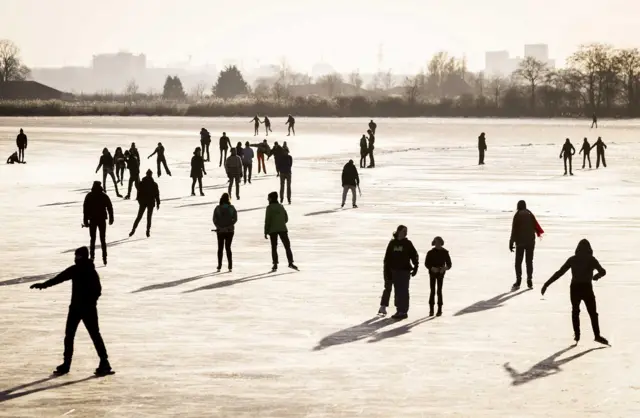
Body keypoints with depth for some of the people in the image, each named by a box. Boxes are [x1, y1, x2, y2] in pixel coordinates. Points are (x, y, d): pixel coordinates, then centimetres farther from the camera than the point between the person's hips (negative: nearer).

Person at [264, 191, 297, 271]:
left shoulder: (269, 208, -8)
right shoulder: (281, 207, 6)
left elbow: (267, 220, -10)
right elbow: (286, 219, 11)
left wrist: (266, 232, -5)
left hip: (273, 230, -3)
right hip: (282, 229, 3)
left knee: (274, 248, 5)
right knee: (287, 246, 6)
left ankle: (275, 265, 0)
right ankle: (290, 262, -4)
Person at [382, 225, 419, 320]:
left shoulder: (408, 244, 1)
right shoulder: (392, 243, 8)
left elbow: (414, 256, 1)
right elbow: (387, 257, 9)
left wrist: (415, 268, -4)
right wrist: (387, 269, 5)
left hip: (405, 270, -3)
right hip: (394, 271, 3)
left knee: (403, 291, -5)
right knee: (397, 291, 7)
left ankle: (403, 311, -3)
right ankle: (399, 310, 13)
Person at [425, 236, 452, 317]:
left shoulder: (445, 252, 0)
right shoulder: (430, 253, -2)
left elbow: (449, 264, 1)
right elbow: (426, 263, -2)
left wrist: (445, 268, -20)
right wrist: (432, 268, -20)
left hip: (441, 273, 0)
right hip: (432, 273, 0)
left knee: (439, 291, 0)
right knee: (432, 291, 0)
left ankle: (439, 310, 4)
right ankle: (431, 309, 7)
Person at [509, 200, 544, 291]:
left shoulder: (517, 215, -5)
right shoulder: (530, 214, 5)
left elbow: (514, 230, -8)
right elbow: (536, 225, -1)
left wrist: (511, 242, -7)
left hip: (520, 242, -3)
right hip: (530, 241, 3)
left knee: (518, 262, 0)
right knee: (529, 261, 10)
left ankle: (518, 281, -10)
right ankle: (529, 281, 8)